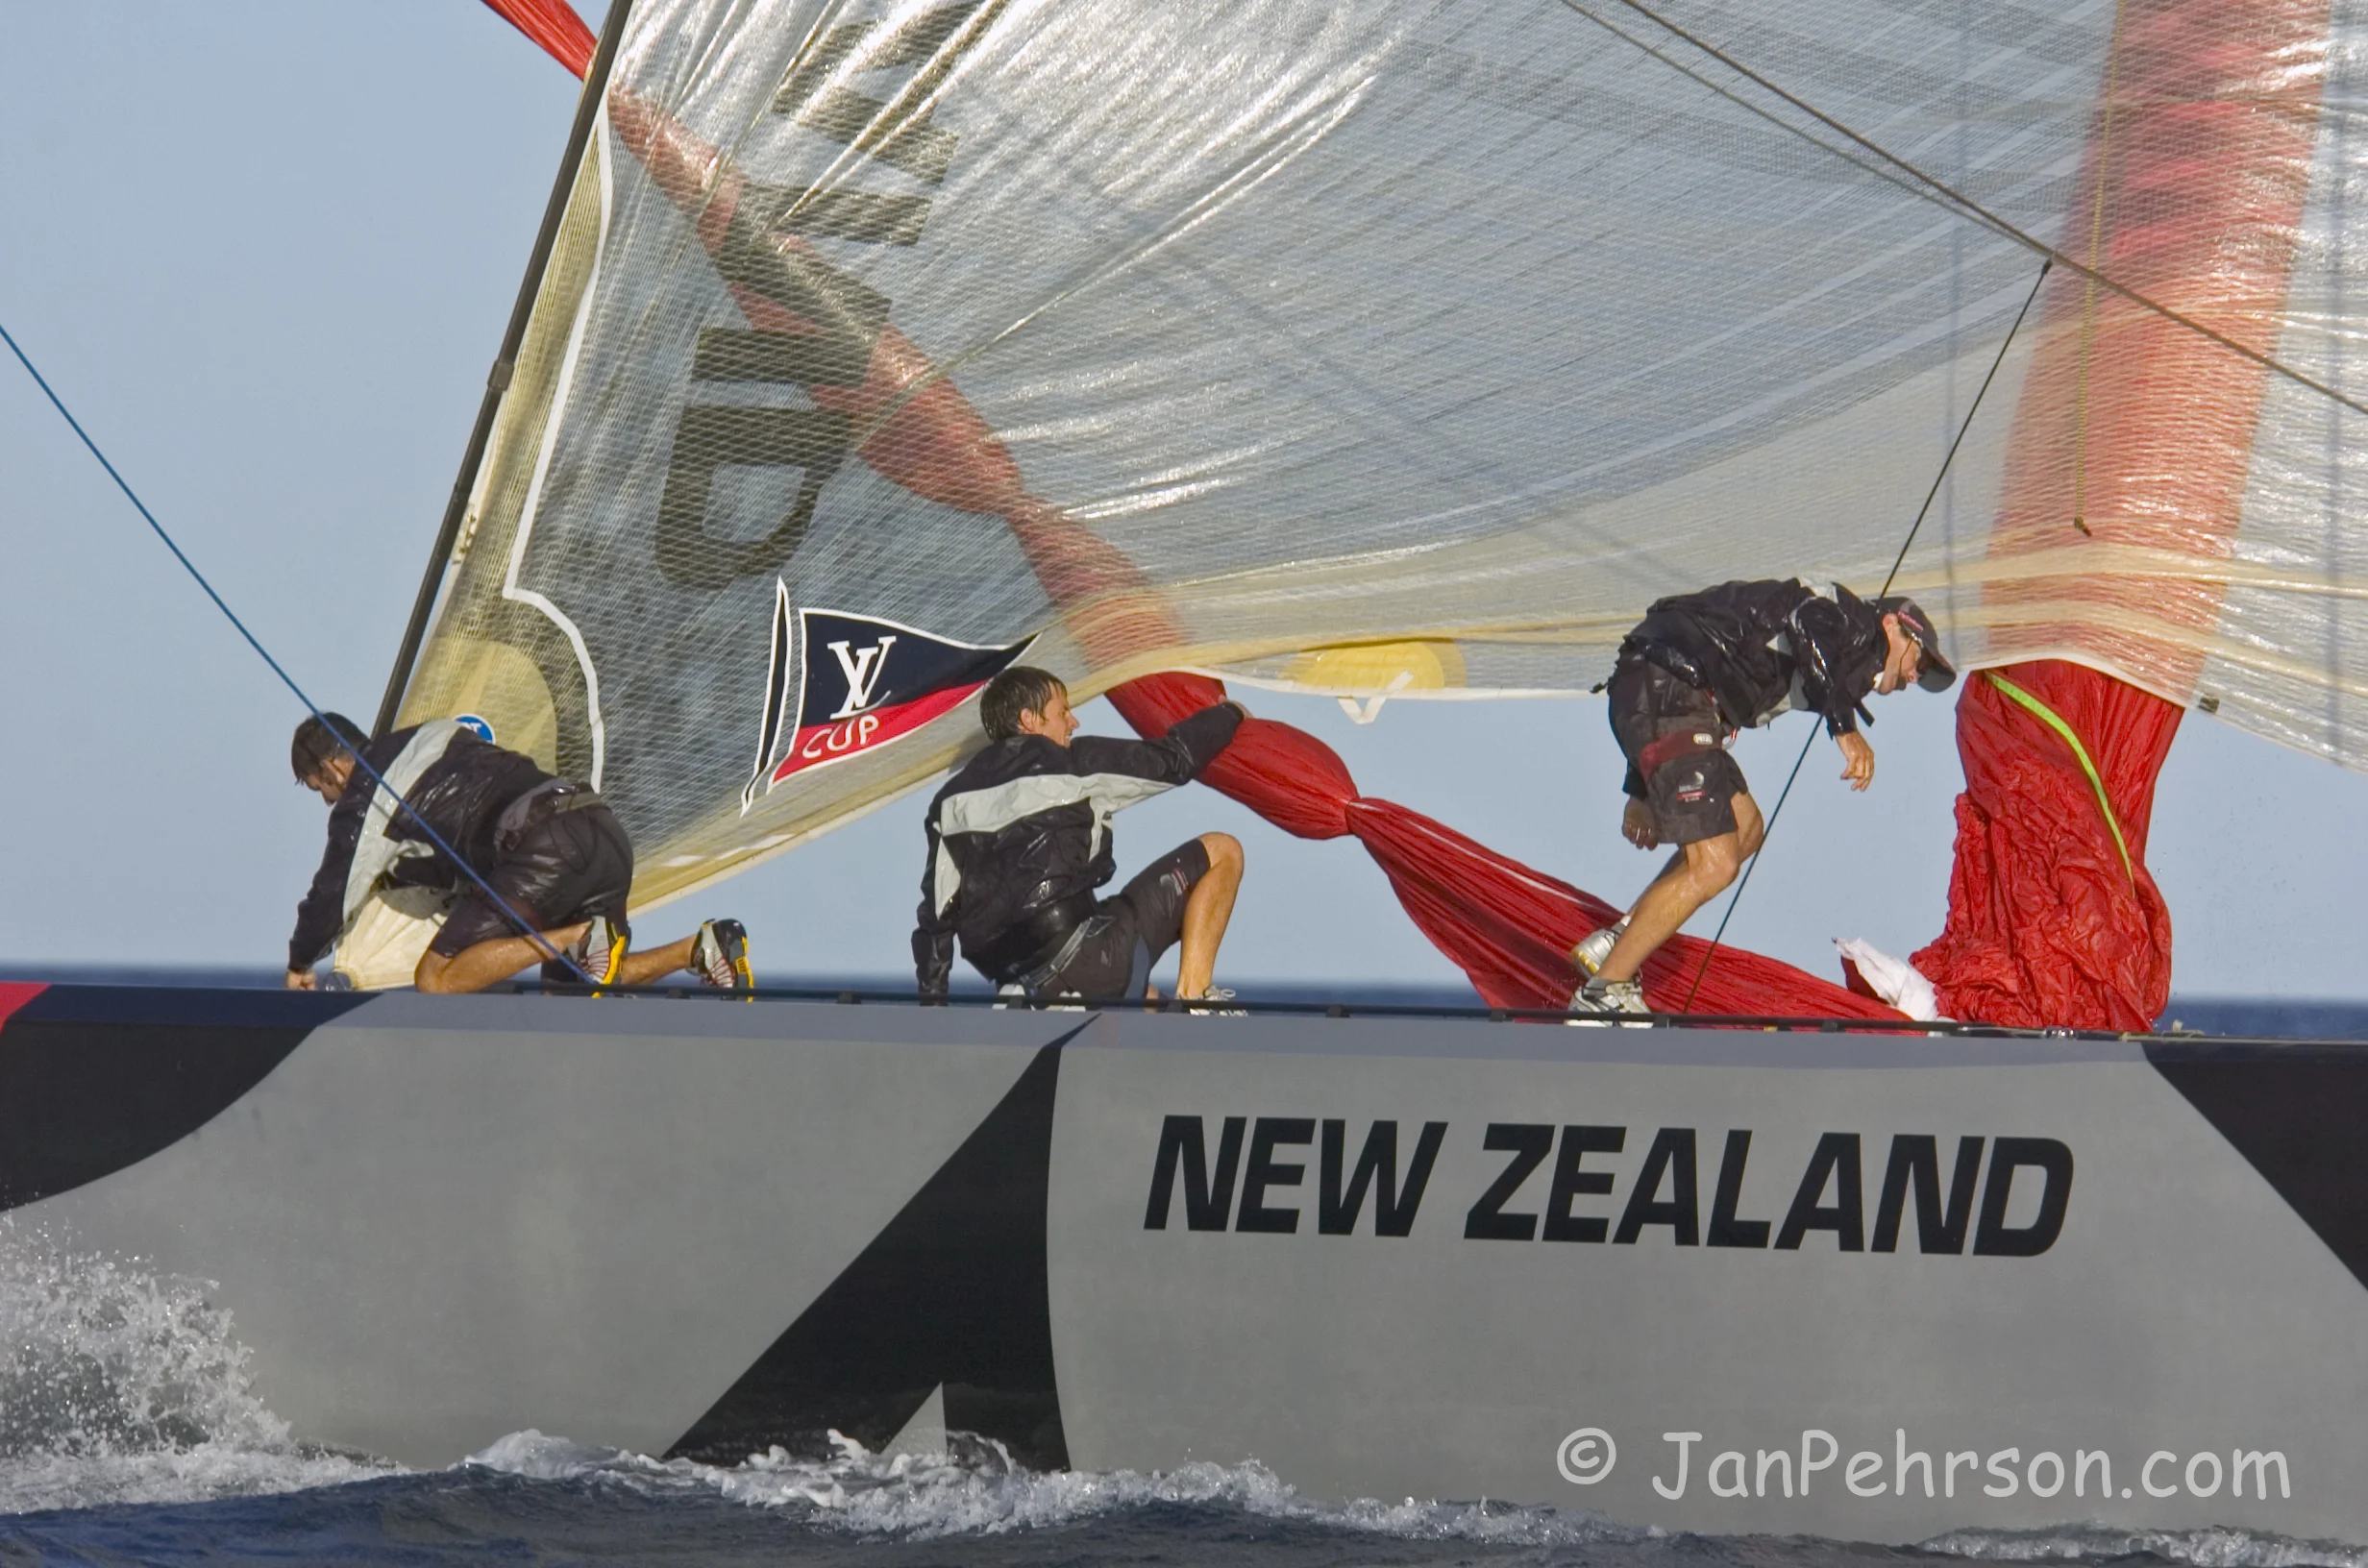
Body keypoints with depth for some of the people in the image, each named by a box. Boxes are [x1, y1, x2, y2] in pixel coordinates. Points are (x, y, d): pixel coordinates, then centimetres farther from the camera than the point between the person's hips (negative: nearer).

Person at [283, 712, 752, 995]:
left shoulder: (362, 803, 6)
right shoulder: (426, 739, 28)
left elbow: (333, 900, 13)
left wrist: (300, 964, 30)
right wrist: (388, 874, 46)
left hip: (546, 850, -8)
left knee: (436, 981, -7)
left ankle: (579, 939, -18)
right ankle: (699, 948, -2)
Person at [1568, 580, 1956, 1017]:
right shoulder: (1851, 617, 5)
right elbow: (1809, 628, -21)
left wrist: (1643, 793, 29)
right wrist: (1845, 726, -28)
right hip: (1667, 697, -10)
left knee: (1745, 830, 18)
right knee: (1714, 866, -10)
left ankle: (1615, 944, 15)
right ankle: (1603, 993, -5)